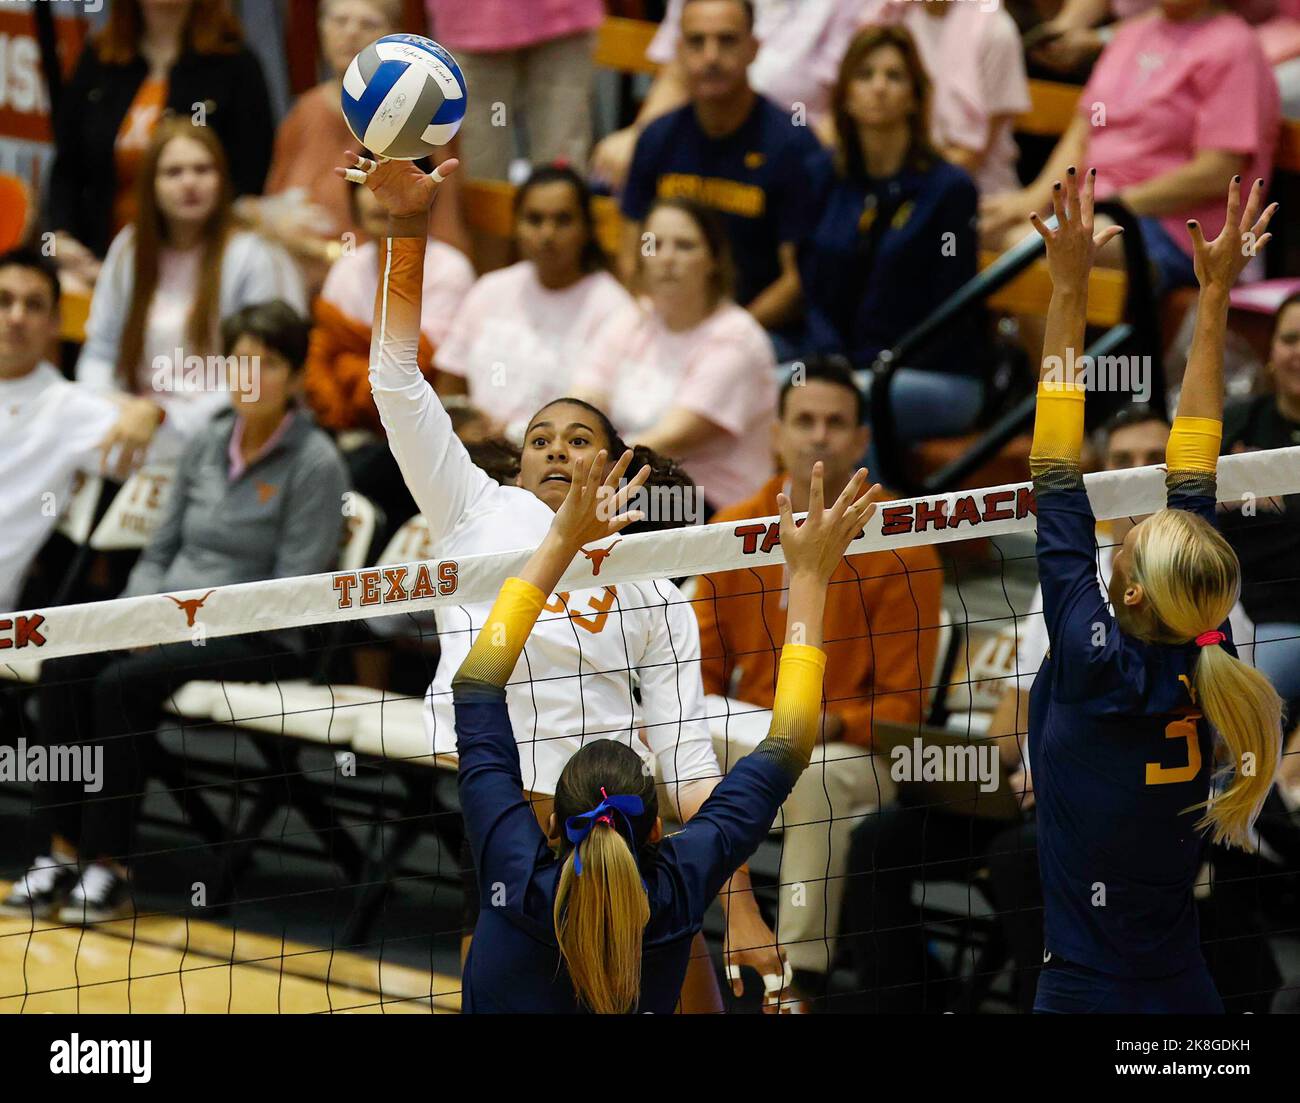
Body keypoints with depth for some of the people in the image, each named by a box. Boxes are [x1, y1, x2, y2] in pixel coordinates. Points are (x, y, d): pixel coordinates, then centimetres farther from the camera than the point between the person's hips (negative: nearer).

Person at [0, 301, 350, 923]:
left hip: (259, 641, -6)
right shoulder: (207, 444, 11)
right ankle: (57, 854, -23)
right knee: (64, 668, -22)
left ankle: (109, 868, -23)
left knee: (125, 682, -30)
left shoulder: (315, 464, -8)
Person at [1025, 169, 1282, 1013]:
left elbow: (1059, 486, -15)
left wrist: (1070, 293, -14)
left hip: (1084, 992, -6)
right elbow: (1194, 480, 3)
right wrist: (1214, 300, 6)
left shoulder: (1096, 670, -18)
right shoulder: (1207, 668, -5)